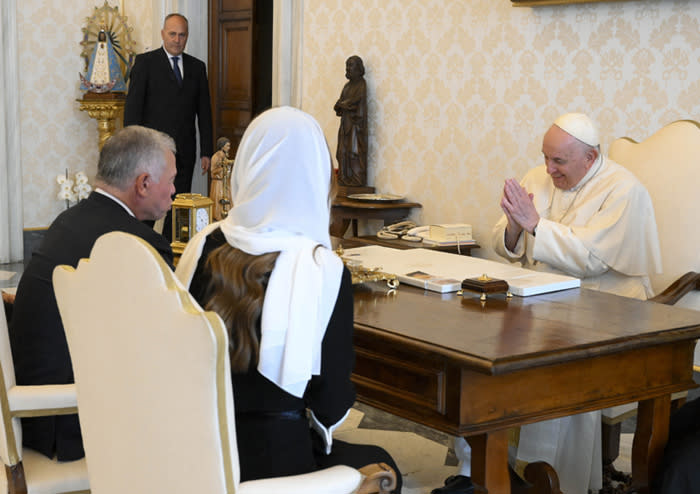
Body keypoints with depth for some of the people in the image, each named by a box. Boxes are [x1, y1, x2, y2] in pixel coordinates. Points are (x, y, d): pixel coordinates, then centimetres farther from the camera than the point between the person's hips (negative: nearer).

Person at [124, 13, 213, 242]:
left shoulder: (197, 67, 13)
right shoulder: (145, 62, 2)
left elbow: (204, 111, 13)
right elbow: (133, 106, -3)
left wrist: (206, 152, 7)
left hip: (184, 153, 3)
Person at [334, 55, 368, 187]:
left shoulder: (361, 83, -7)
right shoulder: (348, 85, 17)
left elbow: (354, 101, -17)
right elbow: (339, 103, 13)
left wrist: (340, 104, -4)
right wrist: (344, 105, -9)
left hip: (356, 121, -8)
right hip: (346, 122, 8)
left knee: (354, 149, -9)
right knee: (344, 150, 5)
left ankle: (357, 179, -8)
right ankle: (345, 177, 7)